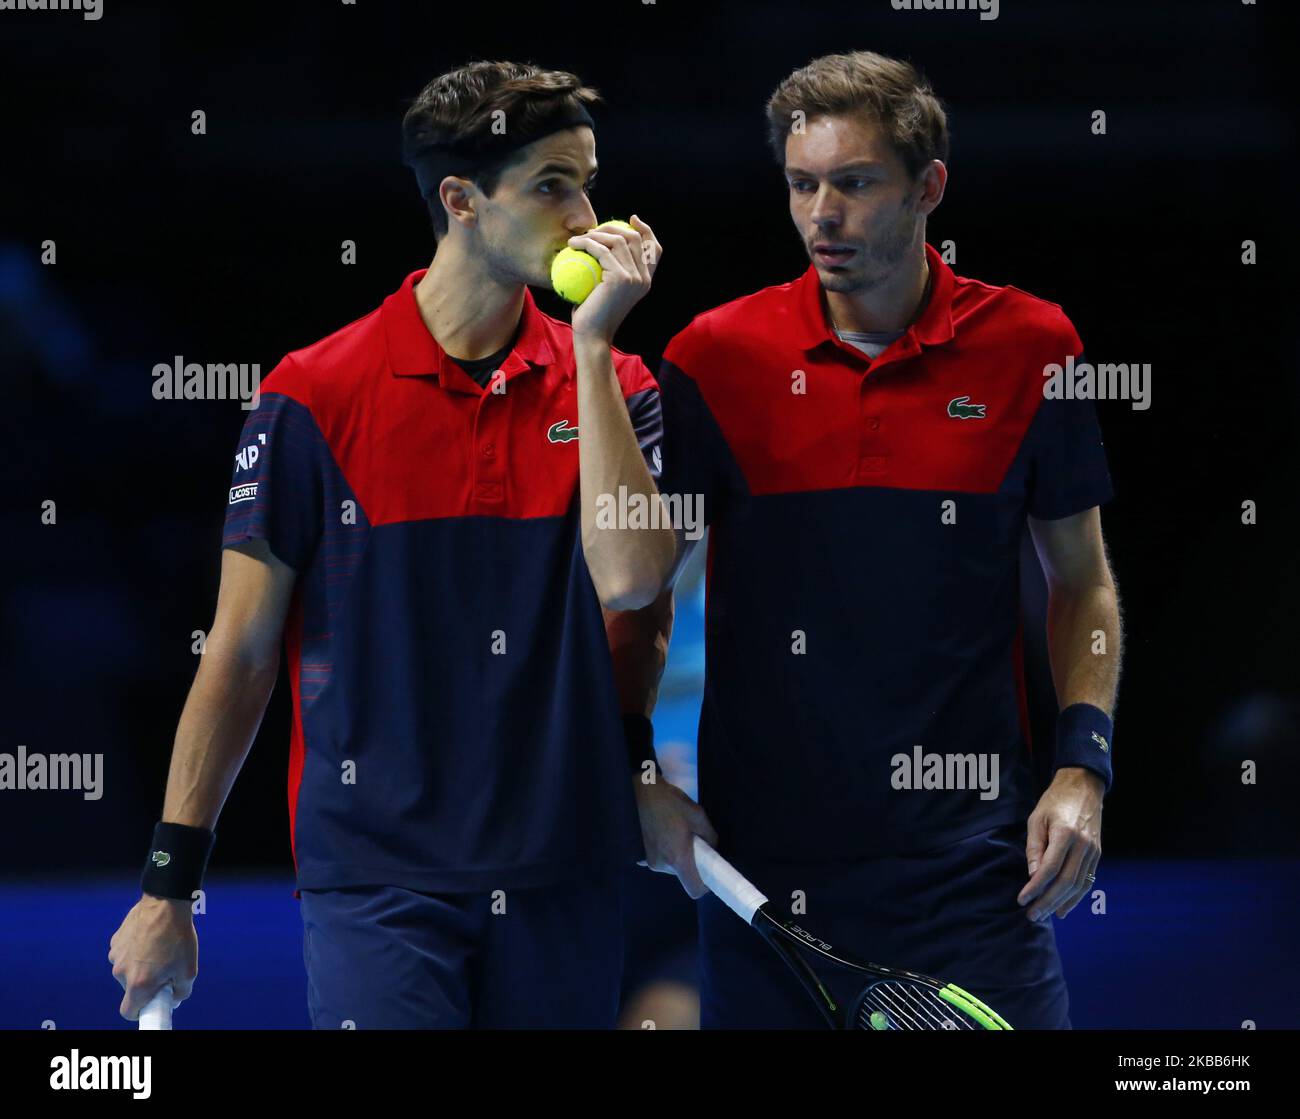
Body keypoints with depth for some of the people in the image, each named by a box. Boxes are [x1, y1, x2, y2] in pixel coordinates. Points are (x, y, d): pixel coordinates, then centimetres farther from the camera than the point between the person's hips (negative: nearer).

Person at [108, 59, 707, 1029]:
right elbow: (241, 652, 0)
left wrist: (593, 342, -11)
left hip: (566, 876, 3)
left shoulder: (611, 385, 5)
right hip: (378, 873, -3)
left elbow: (629, 581, -12)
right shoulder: (314, 395, -3)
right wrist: (169, 886, -1)